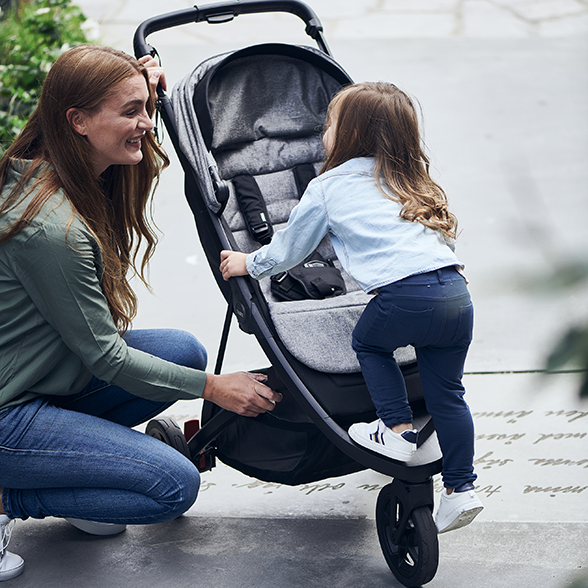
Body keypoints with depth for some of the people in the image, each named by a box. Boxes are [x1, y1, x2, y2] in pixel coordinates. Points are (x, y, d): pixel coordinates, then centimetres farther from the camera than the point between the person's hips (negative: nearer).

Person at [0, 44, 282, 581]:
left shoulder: (80, 176, -1)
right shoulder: (52, 228, -28)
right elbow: (105, 356, -20)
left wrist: (145, 92, 6)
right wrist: (212, 388, -12)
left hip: (49, 378, 10)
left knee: (184, 351, 2)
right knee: (175, 485, -13)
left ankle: (72, 455, 10)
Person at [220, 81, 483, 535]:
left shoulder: (328, 187, 13)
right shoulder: (414, 182, 28)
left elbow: (290, 247, 24)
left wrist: (250, 263, 40)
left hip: (405, 294, -5)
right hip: (456, 291, 5)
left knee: (369, 342, 24)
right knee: (447, 392, 14)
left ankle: (397, 430, 14)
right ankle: (461, 488, 15)